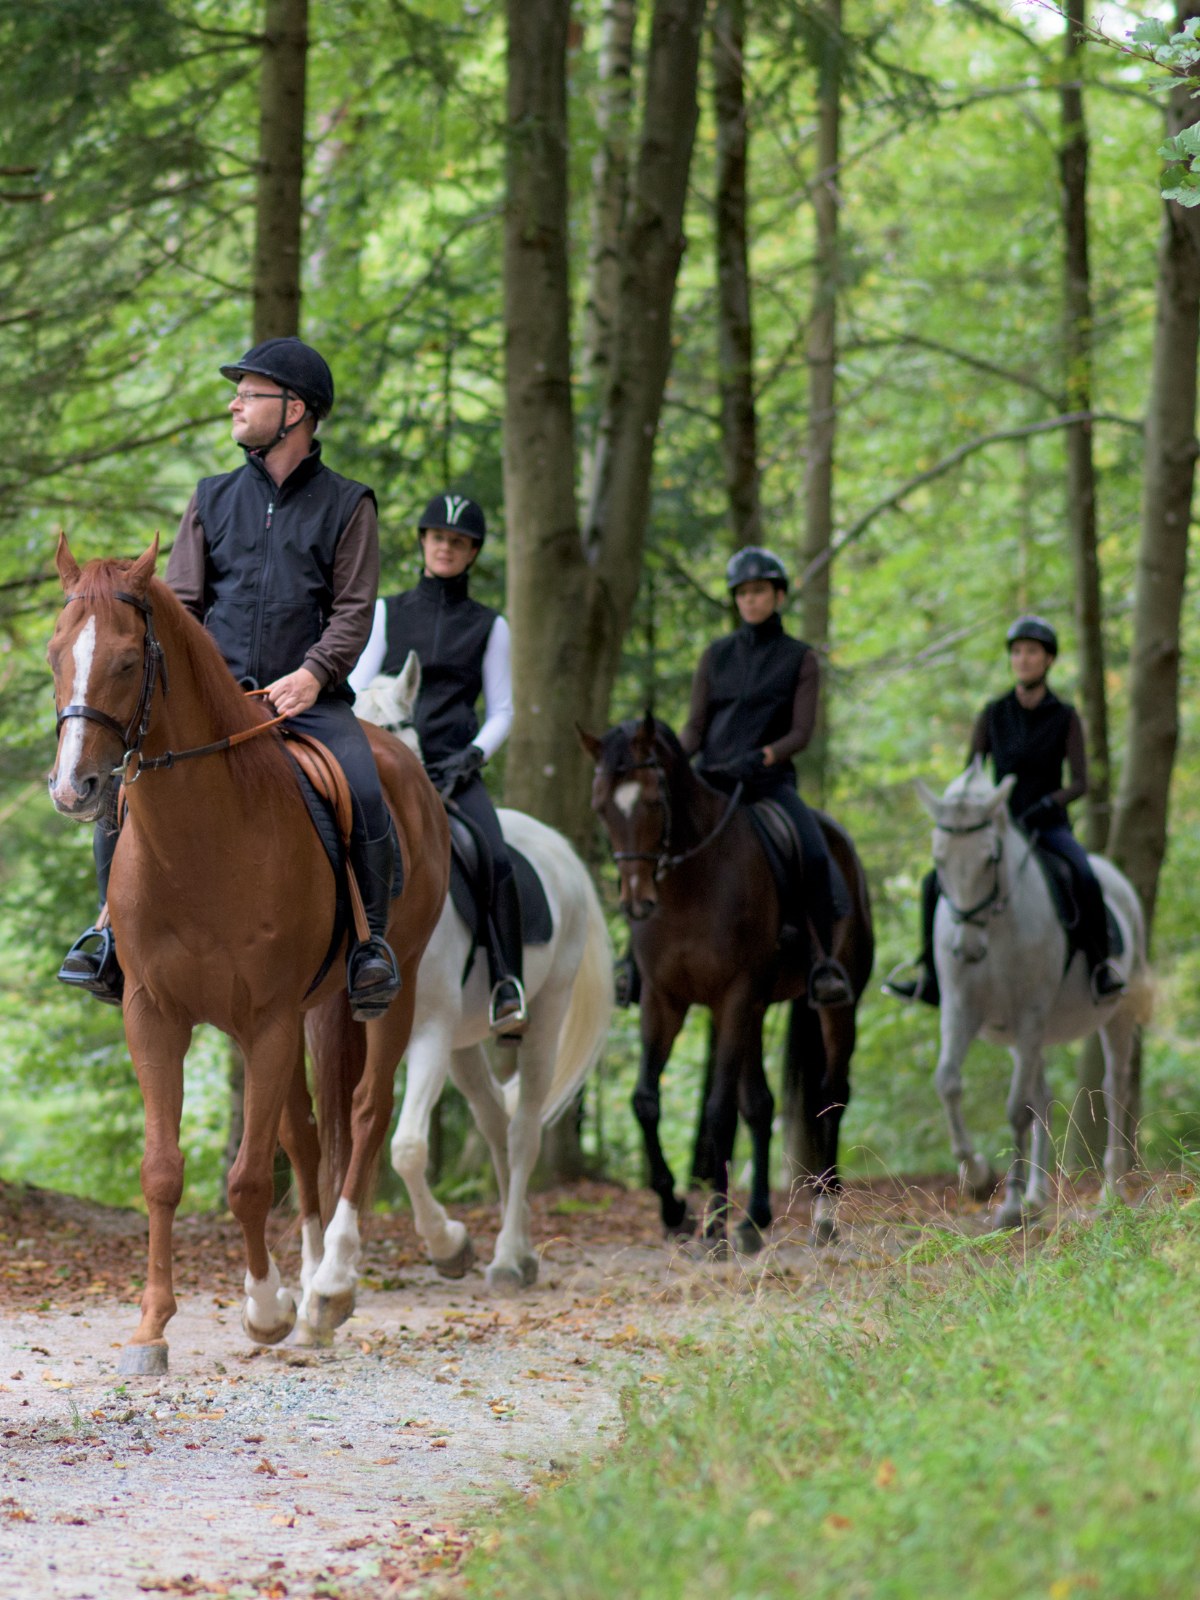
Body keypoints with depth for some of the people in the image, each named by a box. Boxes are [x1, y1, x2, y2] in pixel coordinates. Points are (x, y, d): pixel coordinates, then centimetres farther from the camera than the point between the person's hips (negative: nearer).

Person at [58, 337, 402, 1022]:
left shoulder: (346, 505, 6)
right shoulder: (214, 499, 15)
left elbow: (354, 611, -1)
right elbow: (181, 602, 12)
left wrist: (313, 672, -19)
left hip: (308, 694, -3)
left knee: (365, 793, -28)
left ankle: (371, 937, -12)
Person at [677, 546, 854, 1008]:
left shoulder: (799, 659, 7)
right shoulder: (716, 656, 13)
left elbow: (802, 732, -3)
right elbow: (695, 728, 9)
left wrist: (760, 758, -22)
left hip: (770, 781, -2)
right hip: (712, 779, 2)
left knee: (816, 856, -29)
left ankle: (824, 965, -24)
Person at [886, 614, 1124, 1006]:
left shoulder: (1065, 717, -2)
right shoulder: (992, 715, 2)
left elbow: (1080, 783, -8)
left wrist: (1046, 805, -26)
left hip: (1049, 827, -2)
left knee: (1085, 878, -34)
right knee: (937, 881, -18)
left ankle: (1101, 969, -21)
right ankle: (931, 977, -6)